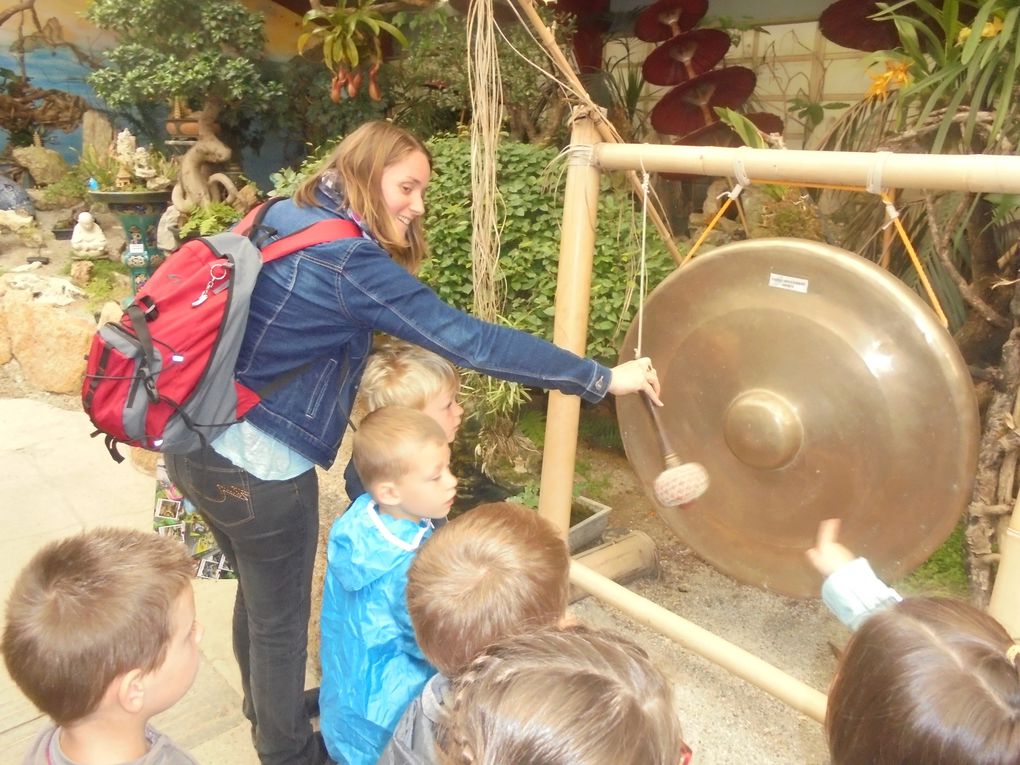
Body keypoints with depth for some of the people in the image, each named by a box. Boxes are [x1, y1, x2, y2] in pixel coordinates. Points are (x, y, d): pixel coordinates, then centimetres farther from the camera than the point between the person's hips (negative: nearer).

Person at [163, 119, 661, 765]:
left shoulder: (280, 220, 4)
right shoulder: (349, 261, -22)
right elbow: (471, 341, -25)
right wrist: (602, 378, -20)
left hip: (198, 445, 9)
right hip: (261, 468, -9)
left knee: (258, 592, 28)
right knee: (281, 619, 13)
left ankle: (267, 706, 53)